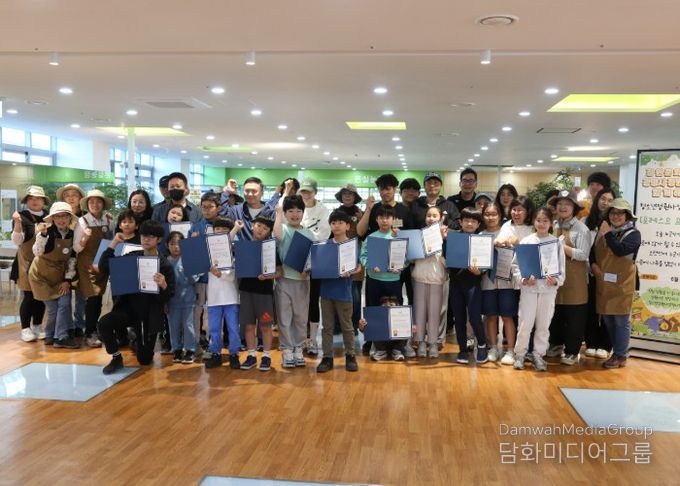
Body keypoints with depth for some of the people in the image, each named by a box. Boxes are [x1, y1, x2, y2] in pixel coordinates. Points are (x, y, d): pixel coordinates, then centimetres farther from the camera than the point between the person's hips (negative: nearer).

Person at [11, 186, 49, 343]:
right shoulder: (22, 217, -7)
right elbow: (17, 241, -17)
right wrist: (17, 223, -31)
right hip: (28, 262, -4)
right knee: (29, 296, -3)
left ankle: (38, 326, 22)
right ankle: (25, 329, 8)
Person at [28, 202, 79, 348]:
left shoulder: (72, 235, -3)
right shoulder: (47, 233, -16)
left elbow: (72, 258, 2)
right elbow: (37, 252, -30)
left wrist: (68, 279, -3)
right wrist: (42, 234, -43)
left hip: (60, 275, 4)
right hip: (42, 274, -4)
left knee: (65, 303, -8)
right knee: (53, 308, -4)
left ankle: (60, 337, 2)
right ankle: (51, 335, 15)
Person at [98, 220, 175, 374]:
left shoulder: (165, 266, -10)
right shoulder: (132, 256, 1)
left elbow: (167, 298, -11)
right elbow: (104, 267, -2)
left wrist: (163, 286, -33)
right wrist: (113, 244, -9)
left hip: (149, 313, -2)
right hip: (128, 306, 2)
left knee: (144, 359, 5)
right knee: (103, 323, -29)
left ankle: (139, 339, 42)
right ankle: (116, 358, -1)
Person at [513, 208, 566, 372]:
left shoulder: (556, 242, 3)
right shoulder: (526, 241, 1)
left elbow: (561, 267, 3)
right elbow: (515, 264, 1)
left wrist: (556, 281, -15)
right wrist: (523, 279, -13)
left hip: (548, 288, 1)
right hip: (529, 287, -1)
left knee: (543, 324, 8)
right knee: (525, 323, 0)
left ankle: (538, 355, 20)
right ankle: (520, 354, 15)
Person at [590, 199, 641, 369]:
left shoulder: (633, 234, -5)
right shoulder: (603, 231, 12)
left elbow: (620, 250, -22)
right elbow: (593, 251, 18)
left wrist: (608, 234, -15)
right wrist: (593, 264, -1)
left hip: (622, 284, -5)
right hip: (604, 283, 6)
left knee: (621, 320, 0)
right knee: (608, 319, 11)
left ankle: (620, 356, 10)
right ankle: (618, 351, 24)